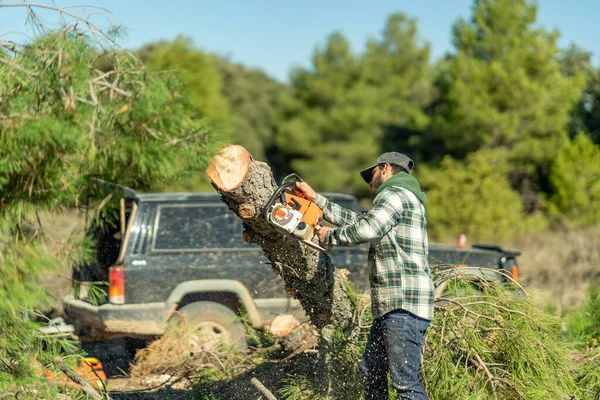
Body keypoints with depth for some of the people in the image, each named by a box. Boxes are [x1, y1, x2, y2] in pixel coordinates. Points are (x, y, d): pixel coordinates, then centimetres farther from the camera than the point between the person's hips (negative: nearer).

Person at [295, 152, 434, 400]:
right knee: (371, 372, 17)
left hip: (405, 306, -11)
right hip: (390, 308, 11)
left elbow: (365, 229, -19)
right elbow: (356, 220, 28)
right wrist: (317, 199, 29)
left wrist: (330, 236, -2)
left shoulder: (395, 194, -7)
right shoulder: (396, 199, 25)